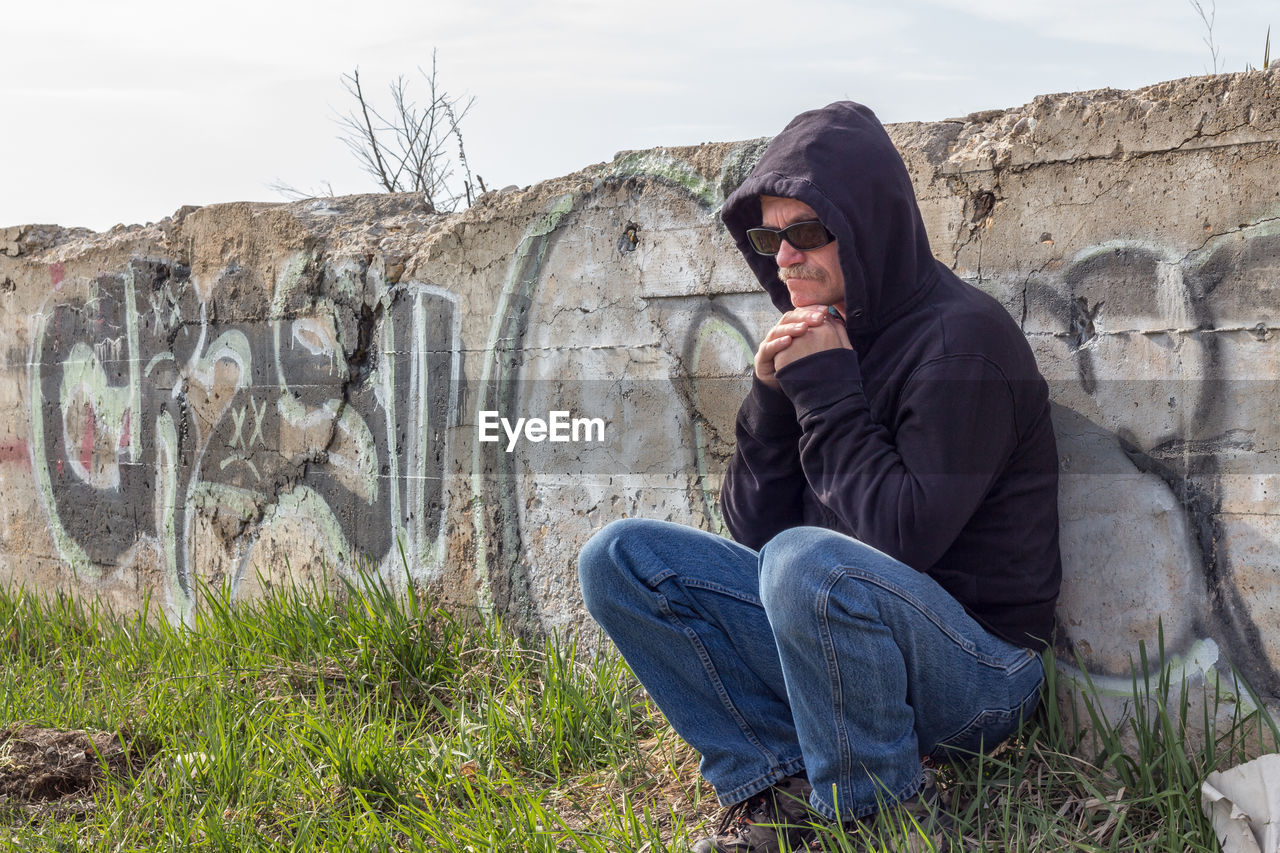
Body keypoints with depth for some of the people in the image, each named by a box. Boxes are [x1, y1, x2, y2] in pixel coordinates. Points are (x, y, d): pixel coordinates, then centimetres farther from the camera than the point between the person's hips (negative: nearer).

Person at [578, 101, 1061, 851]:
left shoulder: (962, 338, -15)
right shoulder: (817, 336, 7)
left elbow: (904, 536, -24)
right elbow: (754, 529, 6)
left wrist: (828, 392, -18)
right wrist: (771, 397, -8)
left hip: (978, 664, -7)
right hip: (827, 623, 8)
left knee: (810, 563, -38)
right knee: (621, 559, -2)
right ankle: (777, 787, -8)